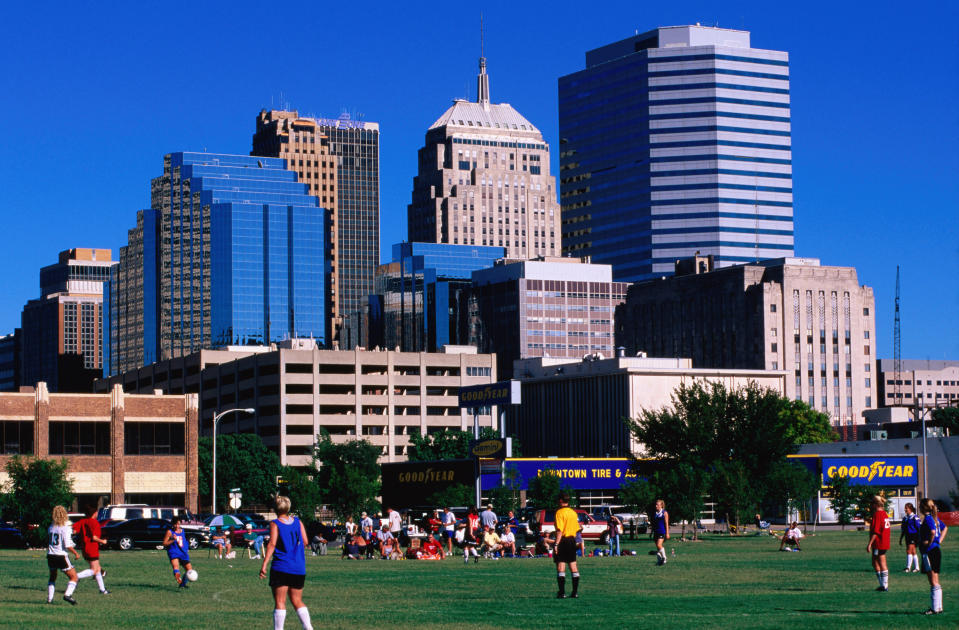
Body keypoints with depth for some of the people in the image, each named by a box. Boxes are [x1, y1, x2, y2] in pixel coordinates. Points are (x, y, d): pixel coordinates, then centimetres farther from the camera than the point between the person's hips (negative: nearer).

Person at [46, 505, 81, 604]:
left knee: (52, 577, 26)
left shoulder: (51, 527, 6)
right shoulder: (66, 528, -12)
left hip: (50, 555, 6)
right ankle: (67, 594, -18)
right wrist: (76, 553, -3)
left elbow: (47, 542, 14)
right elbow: (68, 545, -17)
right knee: (74, 577, 2)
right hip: (61, 556, -6)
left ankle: (49, 598, 19)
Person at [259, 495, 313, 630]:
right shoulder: (297, 522, 8)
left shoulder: (275, 524, -3)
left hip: (281, 567, -4)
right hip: (299, 569, 4)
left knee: (280, 602, -2)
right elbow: (305, 542, 5)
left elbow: (272, 544, -14)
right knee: (297, 601, 13)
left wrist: (264, 564, -18)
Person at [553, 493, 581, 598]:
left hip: (563, 540, -7)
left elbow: (560, 530, -17)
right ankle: (575, 591, 13)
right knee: (573, 565, 11)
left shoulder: (560, 512, -10)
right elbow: (577, 529, 13)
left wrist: (556, 544, -18)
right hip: (572, 540, 7)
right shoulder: (573, 513, 11)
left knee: (561, 566, -4)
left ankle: (562, 592, -8)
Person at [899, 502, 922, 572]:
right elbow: (902, 530, 19)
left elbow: (919, 527, -10)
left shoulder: (915, 517, -9)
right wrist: (900, 539, 19)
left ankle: (908, 567, -11)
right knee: (913, 552, 10)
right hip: (908, 536, 7)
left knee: (909, 551, -13)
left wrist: (919, 537, -13)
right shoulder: (905, 518, 13)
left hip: (914, 536, -7)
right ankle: (917, 567, 15)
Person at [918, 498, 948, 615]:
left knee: (933, 582, -5)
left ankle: (936, 608, -2)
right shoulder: (935, 517, 12)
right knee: (935, 582, 14)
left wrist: (929, 542, -17)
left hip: (929, 551, -9)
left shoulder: (927, 518, -15)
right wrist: (939, 540, 16)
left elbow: (933, 532, -32)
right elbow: (945, 528, 26)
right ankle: (937, 606, 19)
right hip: (936, 550, 9)